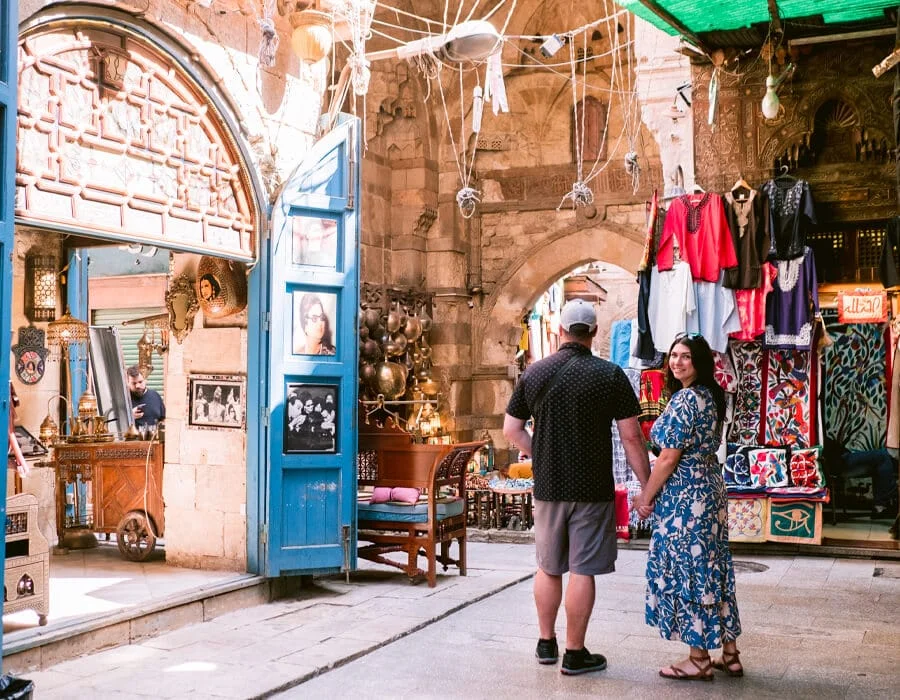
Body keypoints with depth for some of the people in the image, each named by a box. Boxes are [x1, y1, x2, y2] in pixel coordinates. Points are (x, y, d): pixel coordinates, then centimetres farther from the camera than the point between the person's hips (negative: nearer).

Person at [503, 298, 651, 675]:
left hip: (547, 488, 4)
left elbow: (511, 430, 5)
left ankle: (546, 644, 28)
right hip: (592, 489, -3)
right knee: (582, 570, 3)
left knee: (548, 567, 16)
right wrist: (647, 485, -1)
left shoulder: (534, 373, 2)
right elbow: (631, 437, -9)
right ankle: (575, 653, 11)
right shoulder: (610, 375, -8)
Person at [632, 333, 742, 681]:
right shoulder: (710, 396, 11)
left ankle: (699, 660, 8)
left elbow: (668, 458, -18)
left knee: (688, 570, -1)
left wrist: (646, 497, -7)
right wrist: (653, 492, 18)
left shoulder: (685, 399, -18)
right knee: (712, 568, 14)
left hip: (684, 496, -10)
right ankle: (729, 652, 21)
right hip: (709, 489, 10)